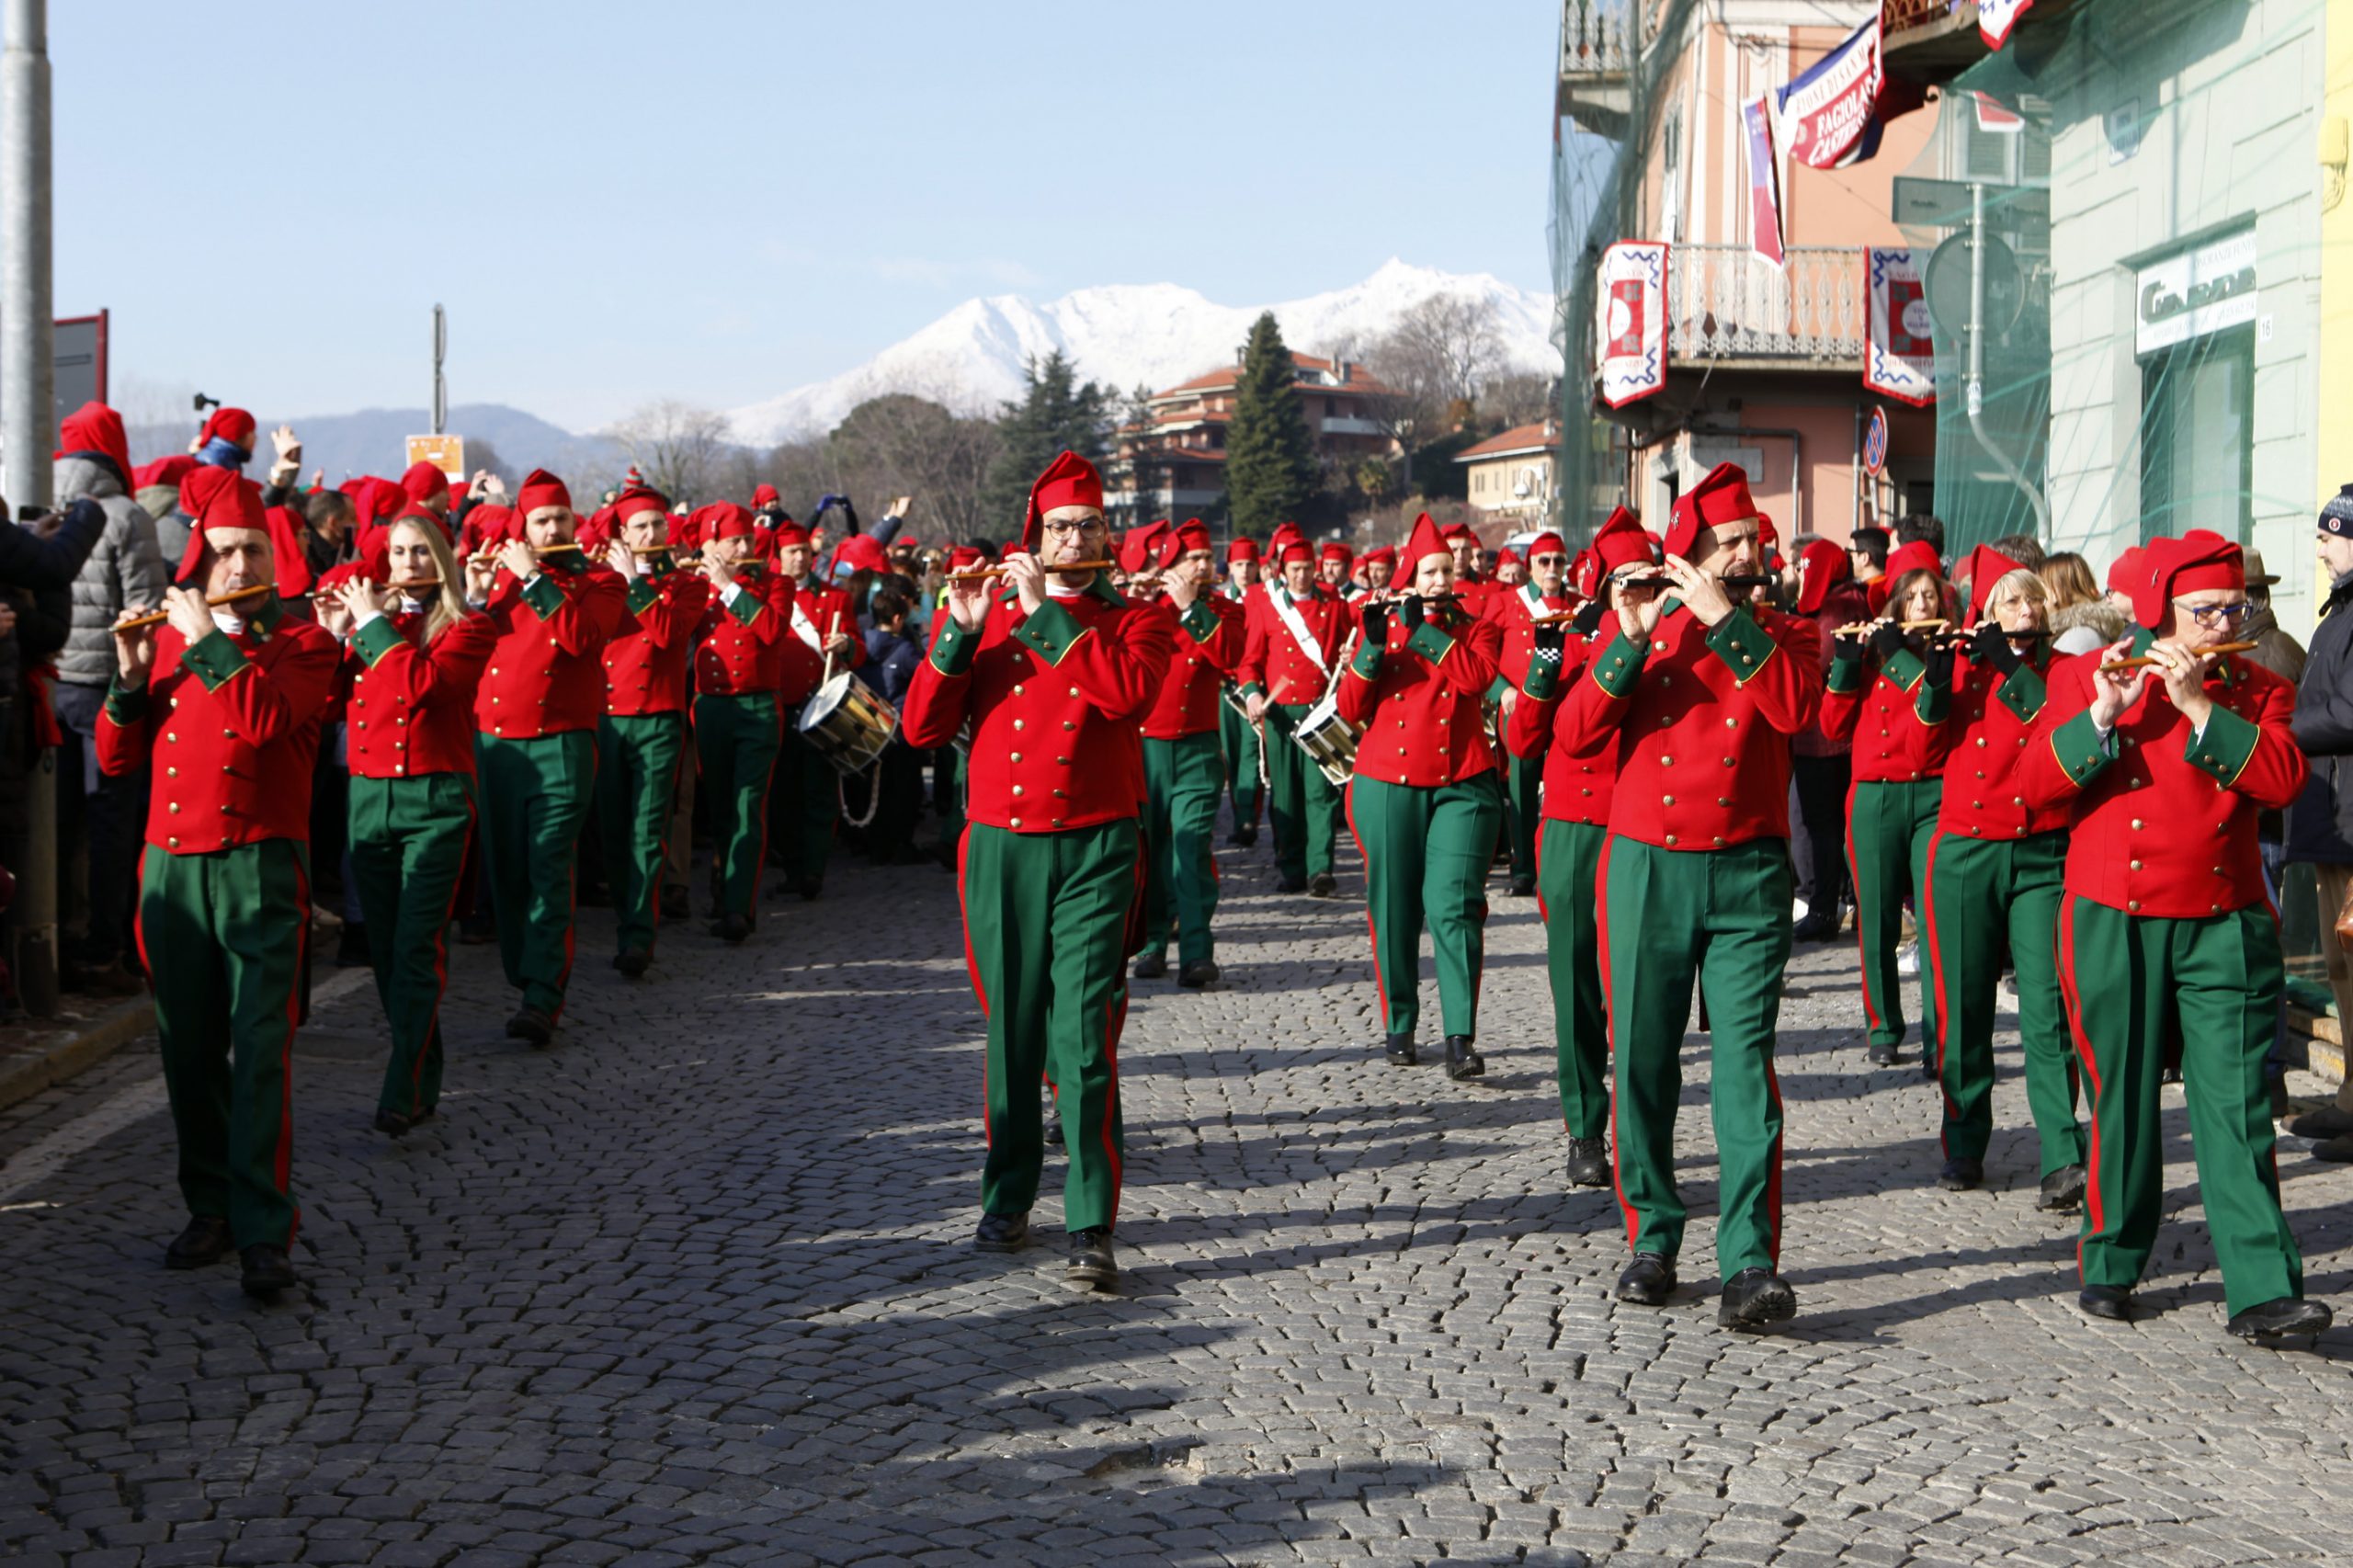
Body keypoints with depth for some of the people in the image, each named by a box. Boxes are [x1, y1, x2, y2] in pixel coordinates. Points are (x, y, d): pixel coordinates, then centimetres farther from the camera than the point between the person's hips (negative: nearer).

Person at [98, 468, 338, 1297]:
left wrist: (209, 642, -13)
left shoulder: (302, 643, 2)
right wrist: (131, 677, -5)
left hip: (259, 865, -4)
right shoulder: (168, 639, 14)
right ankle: (210, 1207, 20)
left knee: (259, 1049, -10)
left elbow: (267, 718, -19)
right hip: (173, 864, 4)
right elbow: (115, 758, 10)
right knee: (189, 1050, 8)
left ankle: (265, 1231, -11)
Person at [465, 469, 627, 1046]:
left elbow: (581, 636, -16)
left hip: (560, 744, -4)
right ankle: (521, 974, 20)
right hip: (494, 740, 4)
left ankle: (543, 998, -17)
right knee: (504, 868, 7)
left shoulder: (600, 581, 4)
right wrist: (476, 596, -8)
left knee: (552, 869, -12)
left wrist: (534, 579, -15)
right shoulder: (499, 574, 15)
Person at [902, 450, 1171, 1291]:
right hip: (999, 848, 2)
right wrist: (959, 633, -11)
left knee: (1085, 1039, -9)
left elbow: (1127, 691, -18)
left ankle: (1092, 1229, -8)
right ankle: (1007, 1200, 25)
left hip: (1093, 851, -2)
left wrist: (1043, 613, -15)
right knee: (1010, 1033, 10)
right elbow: (922, 727, 1)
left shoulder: (1135, 619, 5)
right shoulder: (986, 615, 9)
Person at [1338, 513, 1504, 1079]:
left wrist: (1425, 626, -13)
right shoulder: (1380, 626, 10)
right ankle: (1399, 1026, 15)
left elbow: (1476, 678, -13)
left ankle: (1461, 1038, -15)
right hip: (1388, 786, 1)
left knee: (1454, 904, -12)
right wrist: (1373, 644, -12)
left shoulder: (1477, 629, 9)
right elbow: (1350, 709, 0)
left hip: (1461, 784, -1)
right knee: (1394, 909, 3)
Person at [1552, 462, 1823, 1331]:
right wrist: (1630, 638, -15)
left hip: (1747, 875, -1)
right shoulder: (1634, 630, 9)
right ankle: (1653, 1241, 18)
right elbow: (1577, 732, -5)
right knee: (1642, 1063, 5)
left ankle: (1751, 1263, -11)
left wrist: (1724, 619, -18)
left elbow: (1796, 708, -15)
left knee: (1745, 1062, -9)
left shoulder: (1782, 631, 8)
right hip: (1645, 869, 1)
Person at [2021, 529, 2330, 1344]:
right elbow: (2034, 783, -5)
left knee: (2237, 1108, -5)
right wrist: (2101, 714, -18)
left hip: (2225, 928, 1)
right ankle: (2111, 1264, 23)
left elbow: (2281, 780, -11)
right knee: (2123, 1101, 7)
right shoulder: (2084, 677, 5)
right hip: (2112, 925, 0)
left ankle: (2263, 1290, -7)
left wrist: (2197, 703, -16)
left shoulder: (2257, 690, 8)